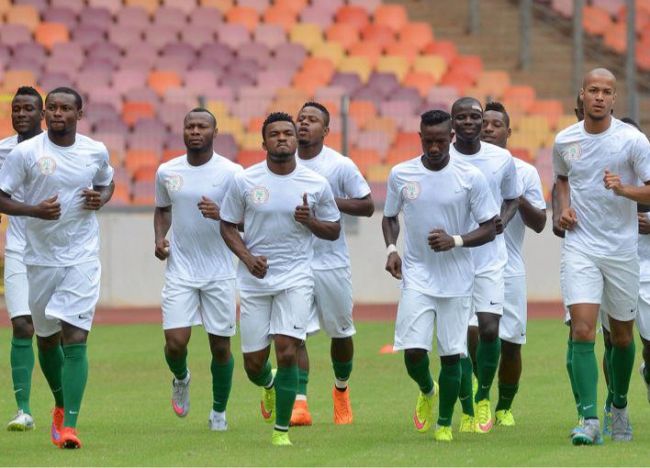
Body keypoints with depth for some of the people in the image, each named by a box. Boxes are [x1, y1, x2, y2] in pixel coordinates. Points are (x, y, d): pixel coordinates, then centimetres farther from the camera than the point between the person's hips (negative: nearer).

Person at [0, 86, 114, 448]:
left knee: (75, 338, -14)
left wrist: (100, 199, -2)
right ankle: (61, 406, 40)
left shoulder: (96, 152, 1)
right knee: (46, 337, 15)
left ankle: (70, 425, -18)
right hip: (40, 256, 1)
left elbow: (107, 183, 21)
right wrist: (35, 210, -22)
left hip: (83, 256, -1)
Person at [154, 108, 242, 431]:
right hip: (180, 271, 1)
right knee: (175, 341, -11)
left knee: (220, 346, 4)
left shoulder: (230, 172, -6)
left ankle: (219, 411, 23)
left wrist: (221, 214, -25)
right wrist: (160, 237, 3)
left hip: (219, 274, -1)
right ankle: (181, 379, 24)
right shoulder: (167, 172, 4)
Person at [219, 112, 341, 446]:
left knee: (287, 352, -16)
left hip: (296, 279, -1)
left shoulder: (316, 184, -2)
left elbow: (334, 231, 8)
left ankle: (282, 430, -3)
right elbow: (228, 226, 6)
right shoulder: (244, 181, -2)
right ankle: (269, 385, 43)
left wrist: (310, 221, -14)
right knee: (253, 364, 4)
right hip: (254, 280, 1)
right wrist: (247, 257, -11)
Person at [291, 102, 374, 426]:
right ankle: (299, 404, -13)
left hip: (332, 262, -1)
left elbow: (367, 206, -5)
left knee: (340, 332, 11)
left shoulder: (340, 165, -7)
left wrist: (331, 201, -18)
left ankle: (341, 390, 36)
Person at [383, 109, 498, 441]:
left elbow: (489, 229, -1)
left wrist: (455, 241, -17)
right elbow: (390, 217, 16)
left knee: (451, 354, 1)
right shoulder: (401, 175, 0)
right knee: (413, 350, -10)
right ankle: (426, 391, 24)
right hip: (417, 275, 1)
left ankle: (444, 423, 18)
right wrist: (391, 249, -2)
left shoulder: (470, 177, -7)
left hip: (457, 280, -1)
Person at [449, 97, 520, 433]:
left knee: (489, 329, -11)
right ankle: (467, 411, 13)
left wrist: (504, 220, -4)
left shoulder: (502, 159, 2)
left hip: (490, 258, 1)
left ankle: (483, 397, 15)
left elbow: (513, 199, 16)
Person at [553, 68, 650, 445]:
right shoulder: (565, 141, 2)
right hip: (580, 247, 1)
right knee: (583, 332, -15)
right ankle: (589, 421, -18)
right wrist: (564, 208, 5)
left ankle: (620, 406, 37)